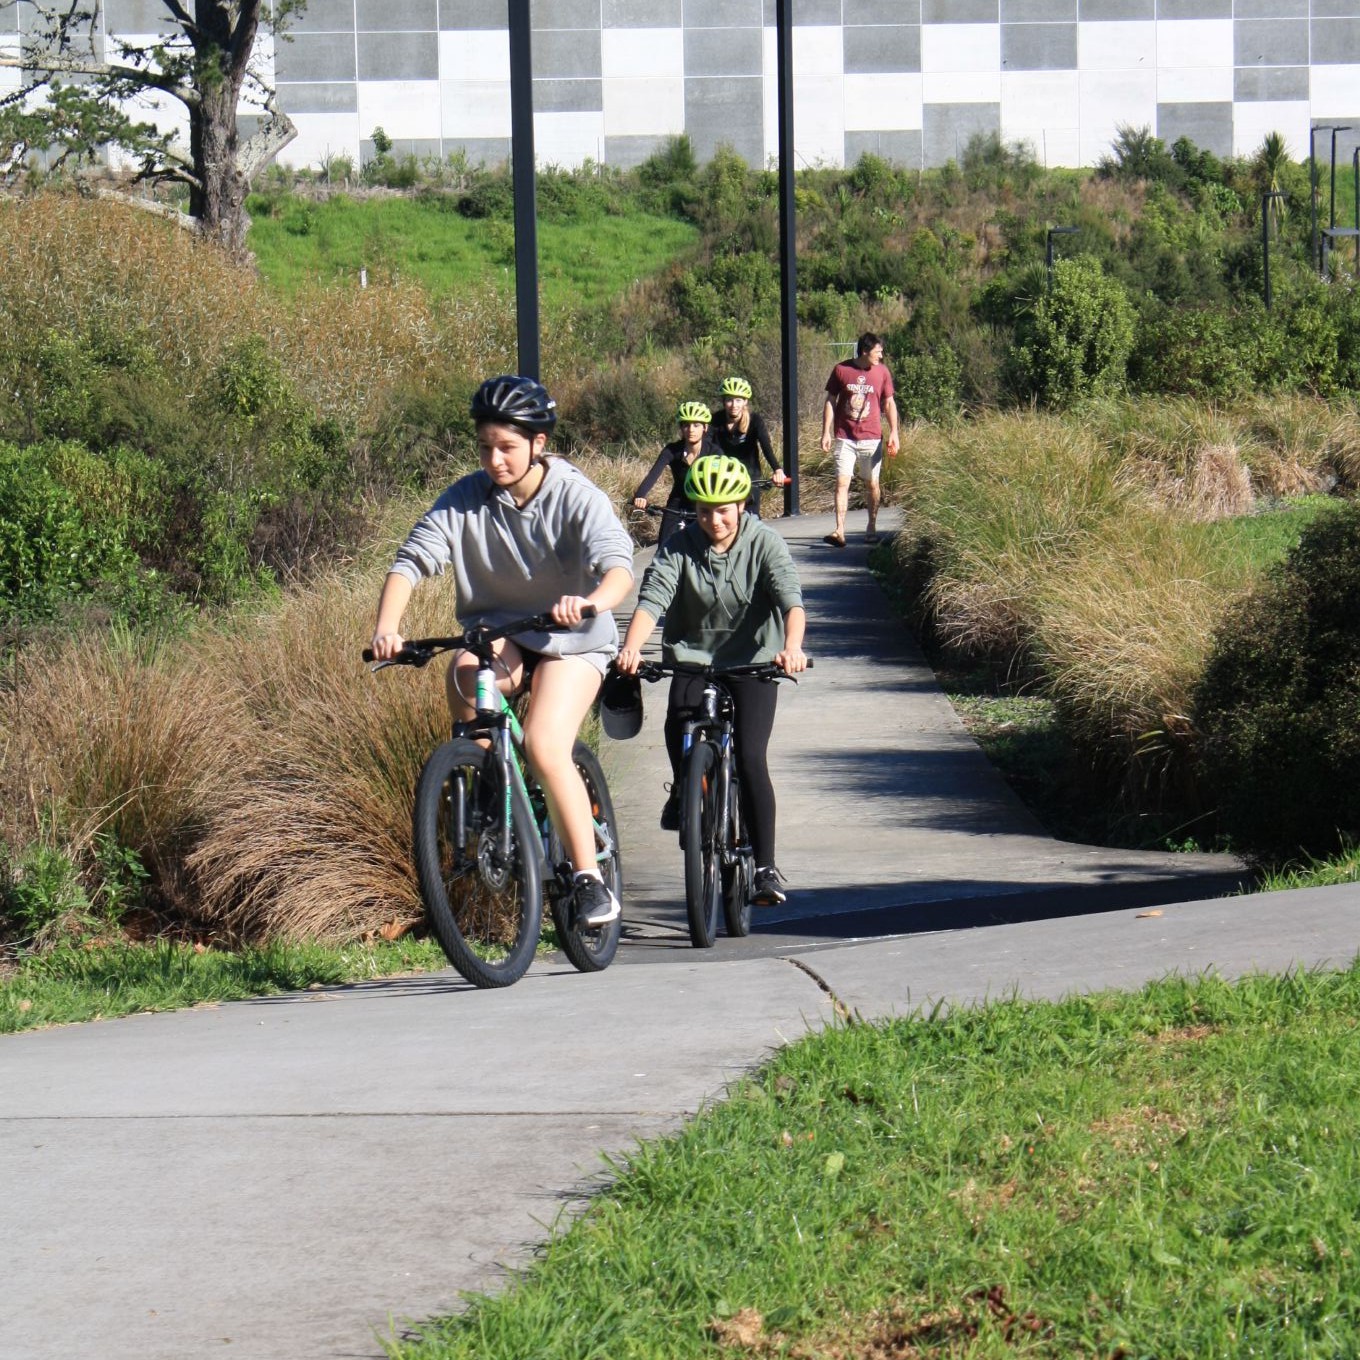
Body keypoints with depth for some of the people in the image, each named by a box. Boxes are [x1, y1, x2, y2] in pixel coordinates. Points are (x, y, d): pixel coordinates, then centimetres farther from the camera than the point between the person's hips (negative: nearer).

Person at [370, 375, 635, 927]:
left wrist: (591, 602, -54)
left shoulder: (576, 497, -16)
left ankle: (590, 877, -11)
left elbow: (618, 563, -31)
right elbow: (413, 559, -16)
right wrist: (387, 626, -35)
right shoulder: (466, 499, -9)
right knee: (466, 671, -33)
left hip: (570, 640, -2)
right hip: (496, 632, 2)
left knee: (545, 746, -24)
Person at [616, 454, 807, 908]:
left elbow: (791, 599, -26)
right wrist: (631, 648, -43)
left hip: (753, 661, -1)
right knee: (678, 722, -29)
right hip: (693, 657, 1)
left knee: (750, 759, -16)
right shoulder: (679, 547, -10)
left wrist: (792, 647, -47)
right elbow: (651, 600, -23)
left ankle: (765, 869, -9)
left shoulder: (764, 543, -13)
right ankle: (682, 789, 4)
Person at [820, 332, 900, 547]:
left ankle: (872, 528, 23)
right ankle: (839, 531, -14)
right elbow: (830, 402, 4)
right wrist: (826, 432, -1)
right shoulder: (841, 370, -2)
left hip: (871, 438, 1)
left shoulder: (882, 372, 2)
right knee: (842, 482, -10)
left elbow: (889, 403, 8)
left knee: (871, 484, 8)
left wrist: (894, 433, 0)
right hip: (845, 438, -1)